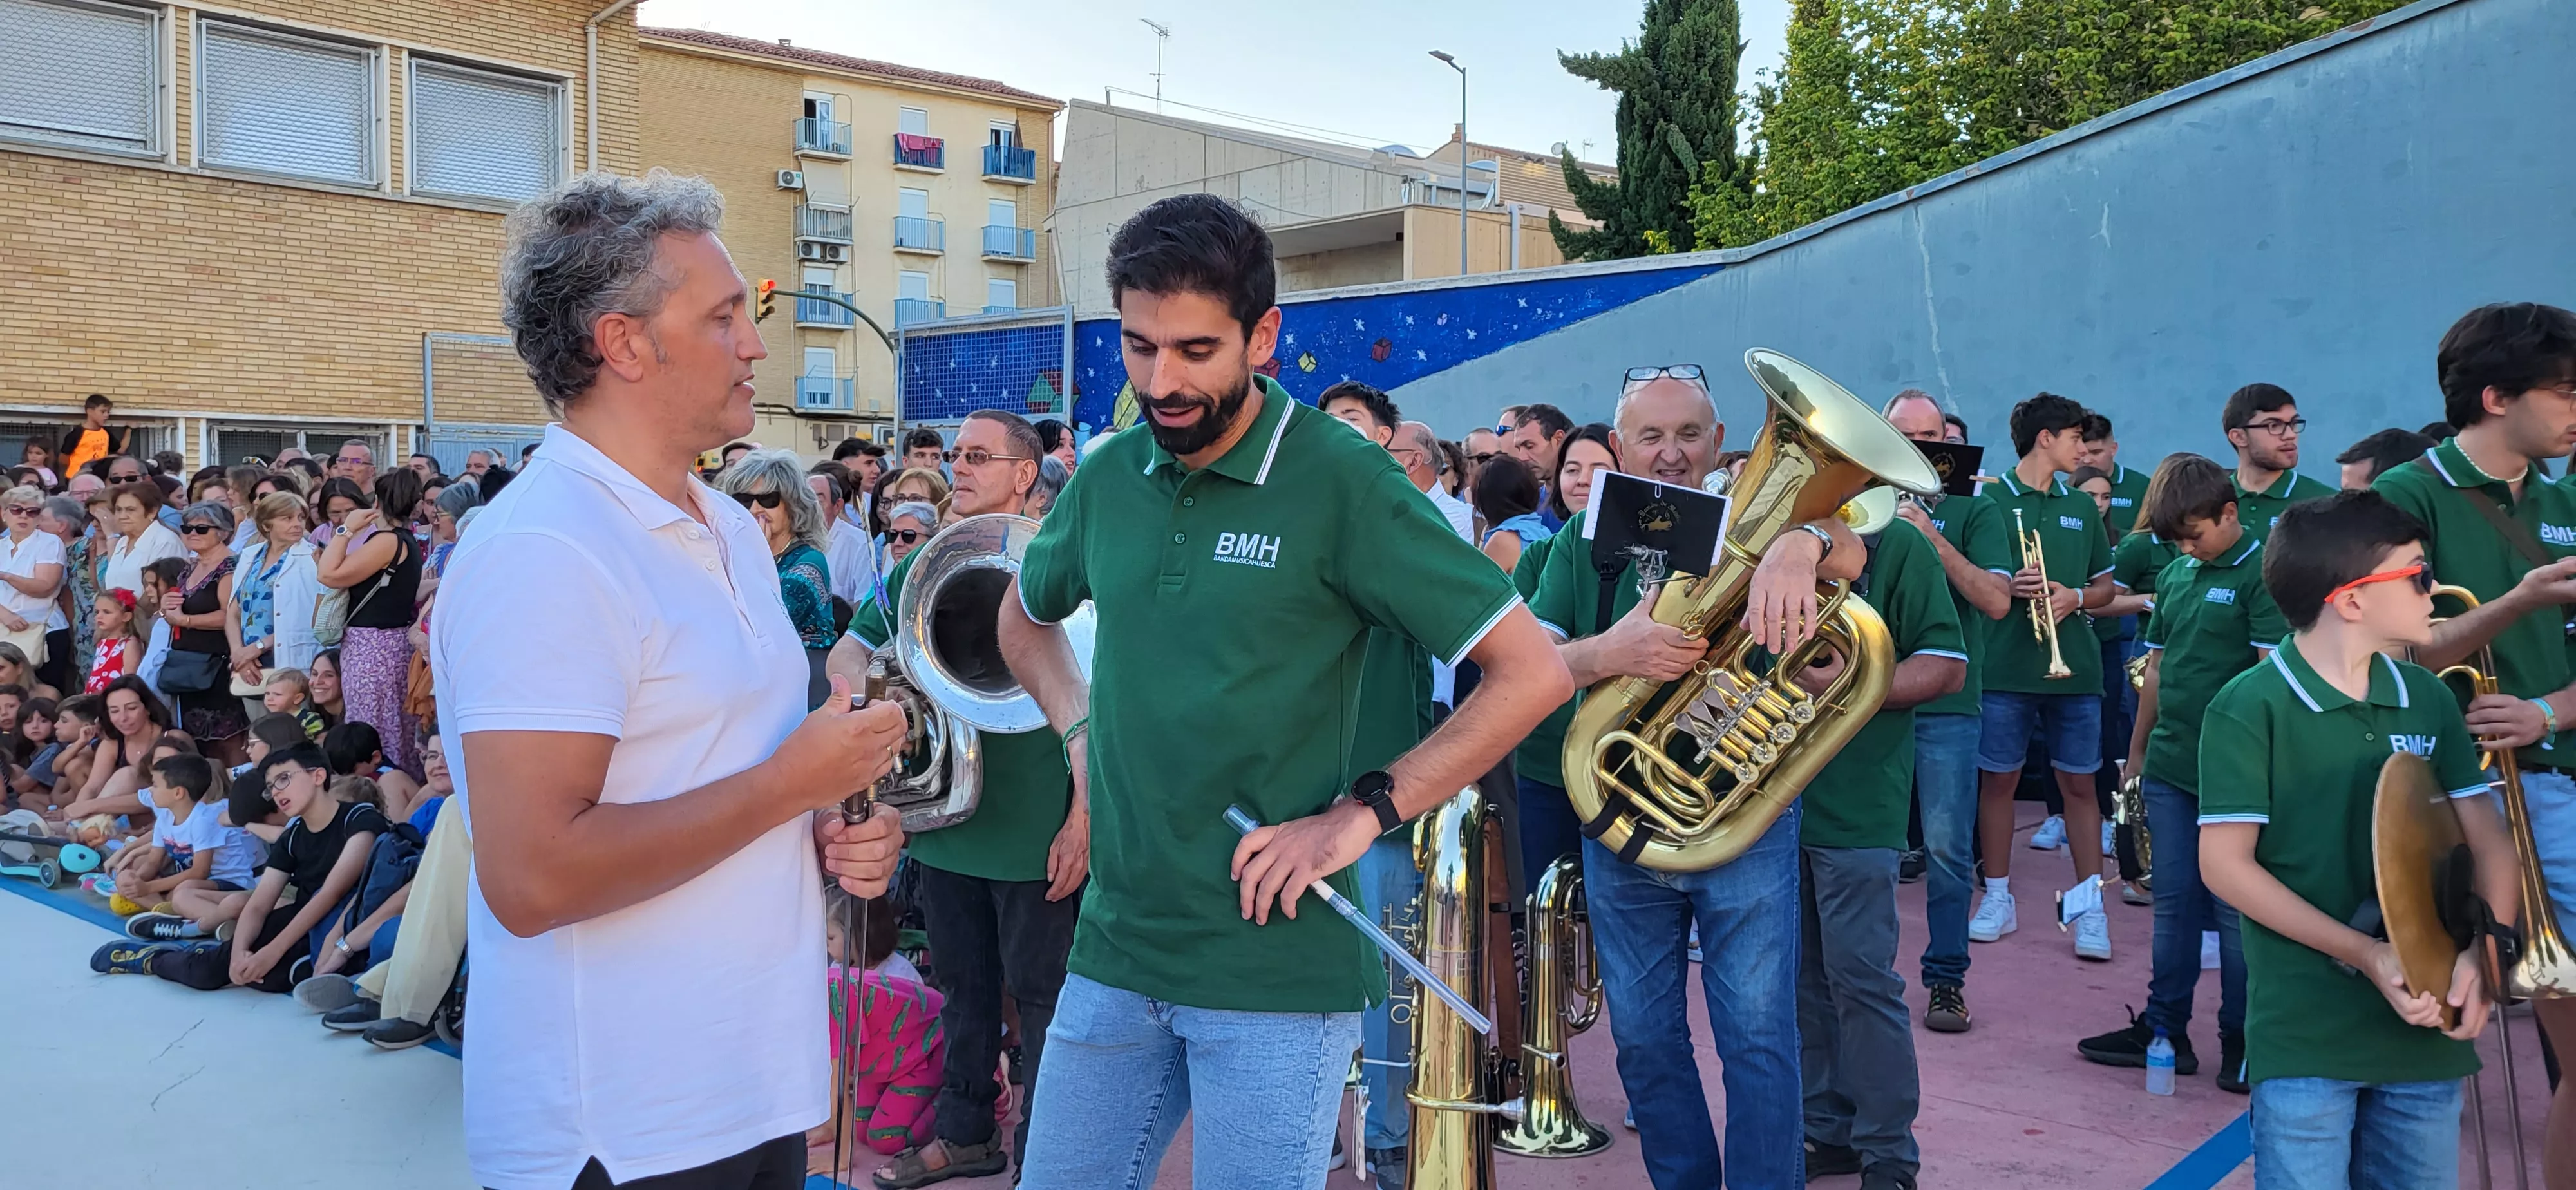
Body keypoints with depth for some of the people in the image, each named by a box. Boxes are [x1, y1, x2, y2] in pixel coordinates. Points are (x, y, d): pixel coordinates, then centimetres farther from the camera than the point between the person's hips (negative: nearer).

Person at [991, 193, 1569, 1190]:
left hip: (1276, 969, -5)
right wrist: (1081, 730, 7)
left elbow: (1532, 671, -12)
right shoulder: (1109, 477, 5)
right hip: (1113, 953, 5)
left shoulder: (1341, 481, -11)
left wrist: (1363, 813, -16)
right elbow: (1024, 620, 25)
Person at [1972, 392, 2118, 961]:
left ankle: (2089, 907, 9)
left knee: (2079, 783, 4)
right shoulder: (1990, 499, 0)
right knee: (1998, 779, 4)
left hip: (2073, 666, 3)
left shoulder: (2081, 508, 13)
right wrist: (2009, 586, -17)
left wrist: (2074, 597, -5)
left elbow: (2106, 585, 16)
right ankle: (1999, 897, 17)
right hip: (2005, 665, -3)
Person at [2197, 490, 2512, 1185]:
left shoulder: (2430, 699, 6)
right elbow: (2225, 865, -13)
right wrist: (2366, 955, -18)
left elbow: (2488, 841, 7)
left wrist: (2483, 950, -11)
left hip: (2427, 1027, 5)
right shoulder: (2250, 707, -11)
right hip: (2306, 1037, -5)